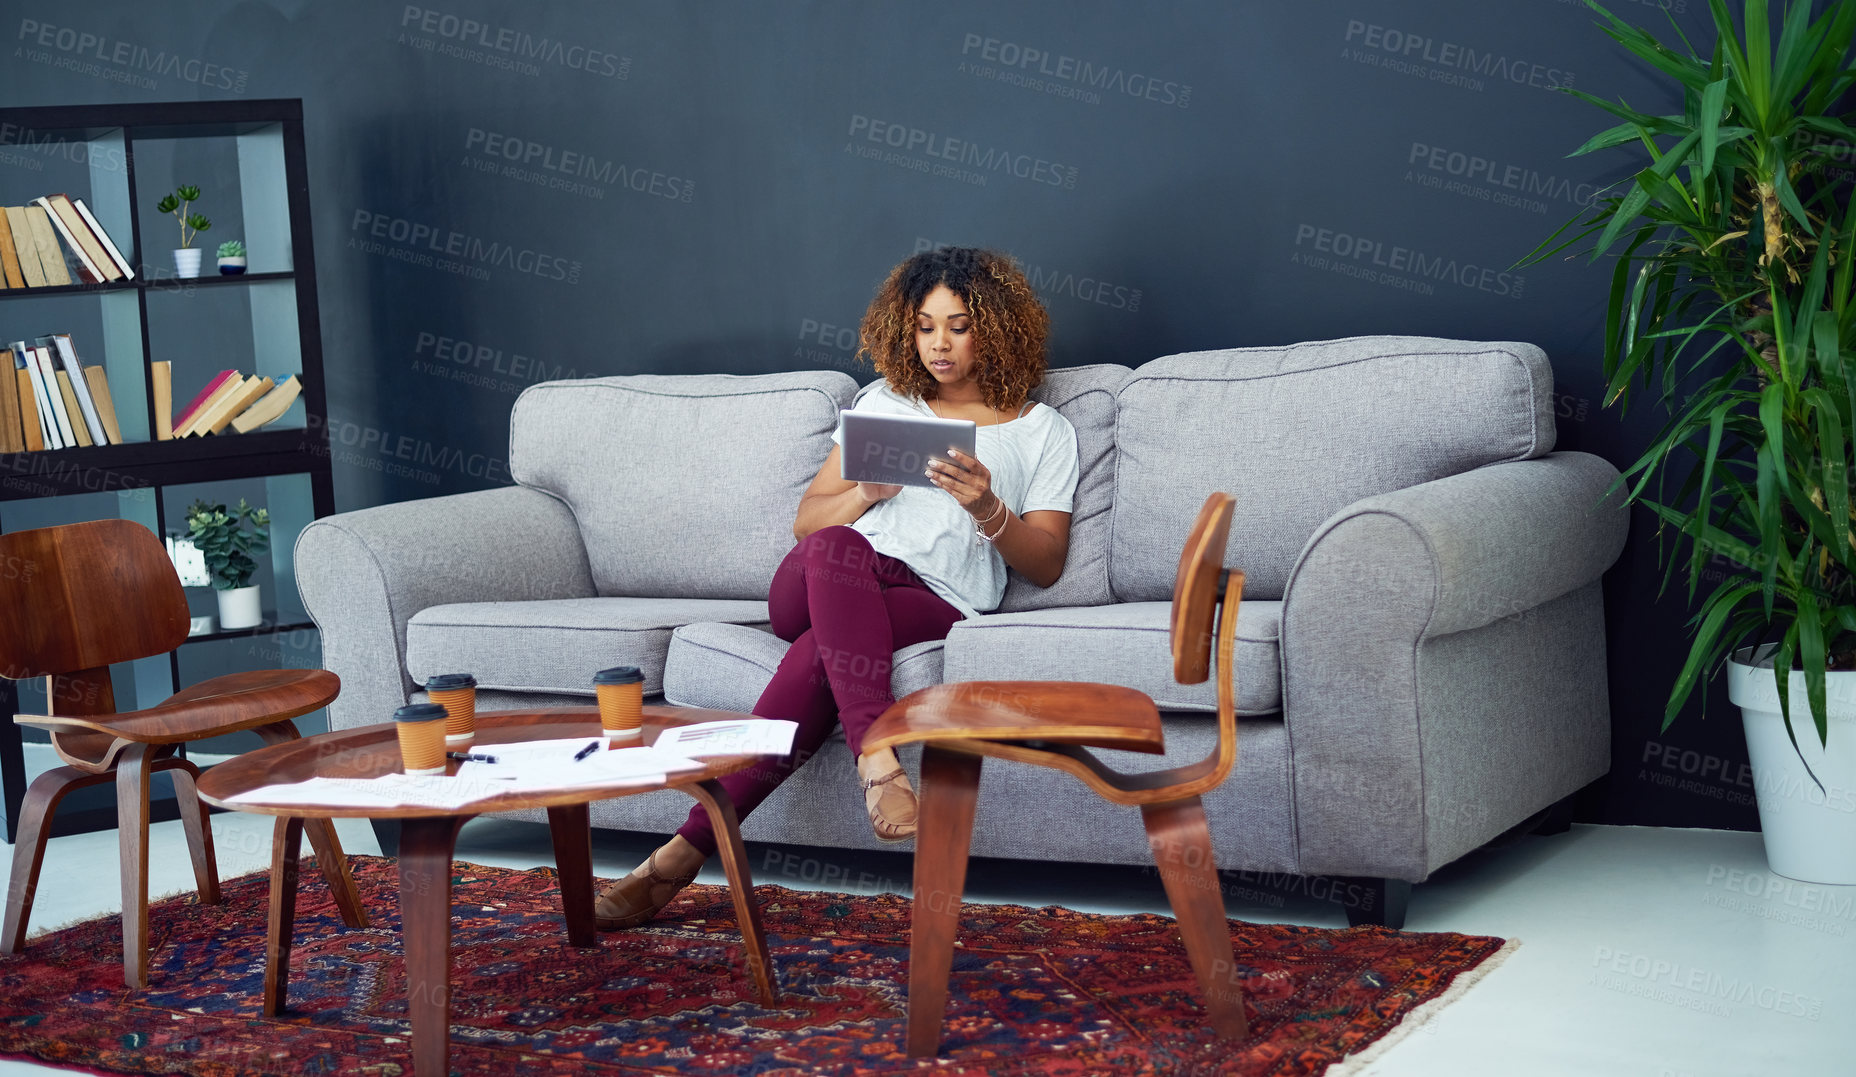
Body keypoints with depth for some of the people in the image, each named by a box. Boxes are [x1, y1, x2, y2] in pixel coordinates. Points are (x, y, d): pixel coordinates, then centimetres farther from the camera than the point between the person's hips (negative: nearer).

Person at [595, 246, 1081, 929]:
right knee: (838, 548, -39)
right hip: (810, 589, 2)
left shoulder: (1044, 432, 18)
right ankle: (877, 763, -50)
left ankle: (684, 854, -44)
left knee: (817, 655, -37)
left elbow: (1045, 566, 9)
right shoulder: (885, 404, 26)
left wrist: (986, 508, -11)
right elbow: (807, 521, 21)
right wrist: (868, 492, -2)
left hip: (938, 604, -2)